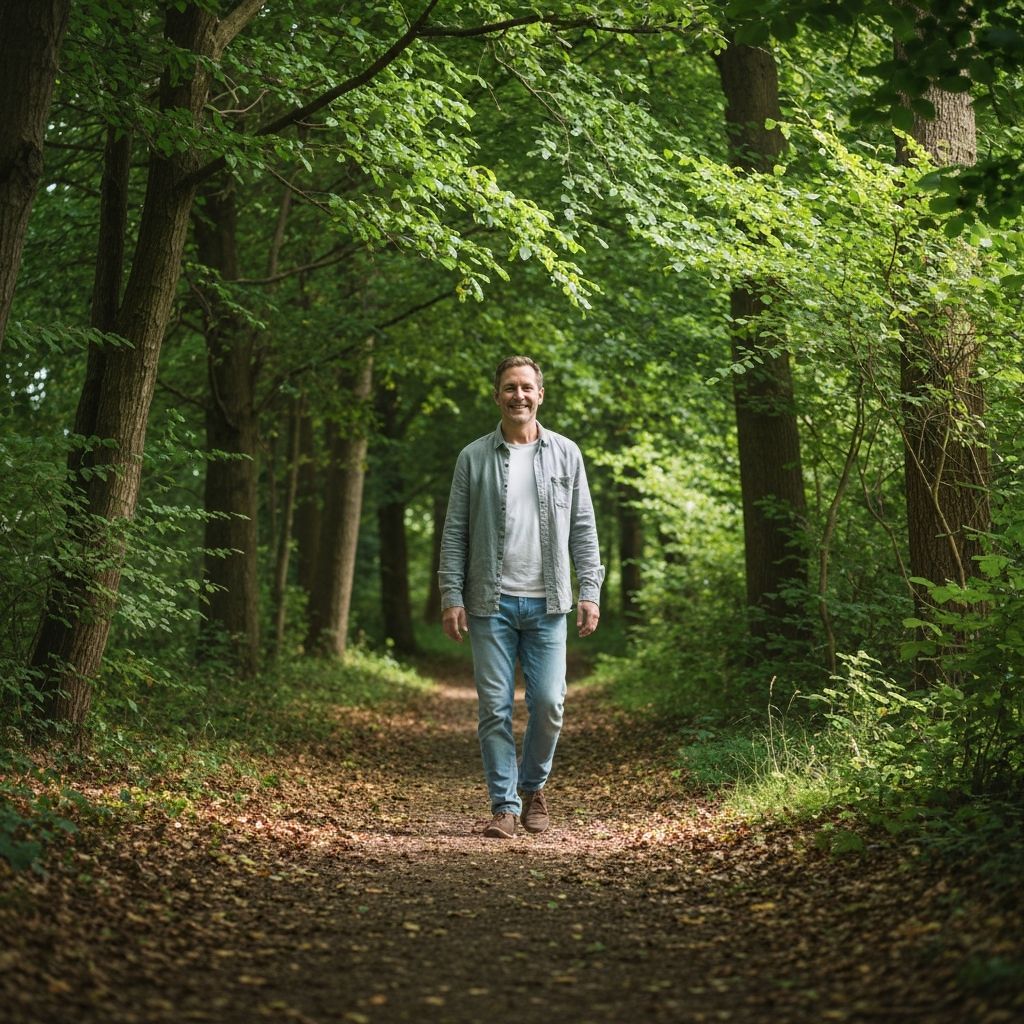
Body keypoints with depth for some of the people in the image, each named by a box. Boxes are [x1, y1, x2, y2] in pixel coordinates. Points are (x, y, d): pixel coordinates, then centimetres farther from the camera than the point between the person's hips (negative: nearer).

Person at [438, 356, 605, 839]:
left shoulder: (565, 454, 8)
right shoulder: (474, 458, 5)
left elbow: (583, 528, 8)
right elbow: (454, 533, 4)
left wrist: (590, 591, -1)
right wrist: (451, 596, -5)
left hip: (546, 603, 1)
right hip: (491, 603, 0)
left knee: (548, 703, -1)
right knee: (495, 708, -1)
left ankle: (533, 786, 23)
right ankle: (504, 804, 8)